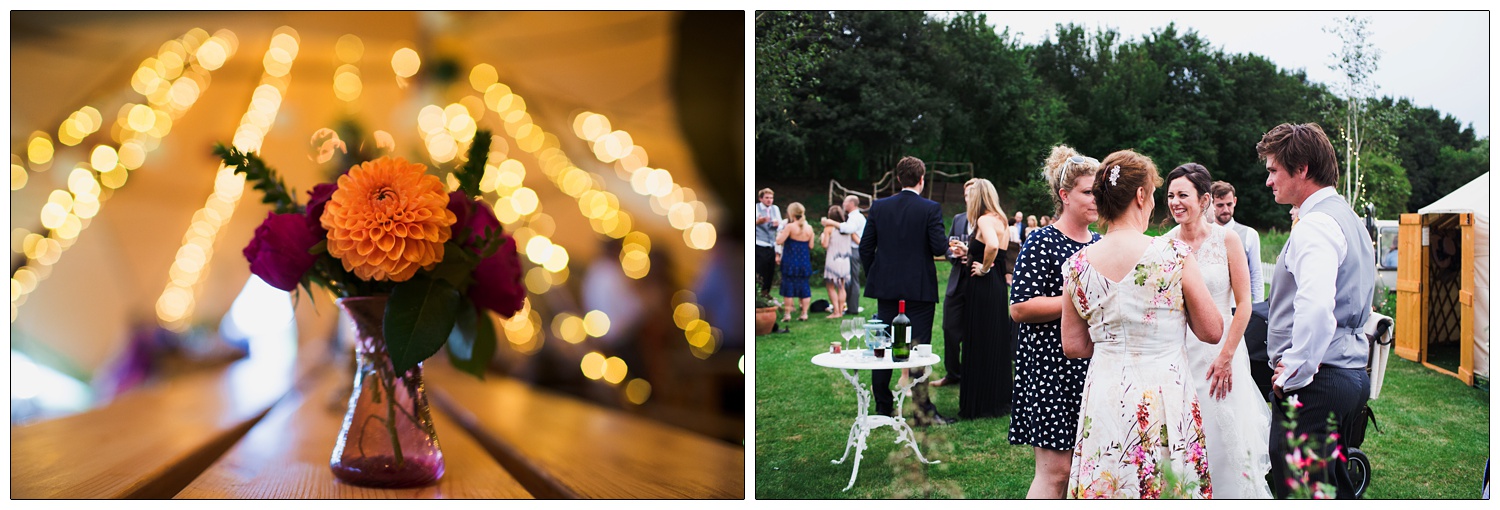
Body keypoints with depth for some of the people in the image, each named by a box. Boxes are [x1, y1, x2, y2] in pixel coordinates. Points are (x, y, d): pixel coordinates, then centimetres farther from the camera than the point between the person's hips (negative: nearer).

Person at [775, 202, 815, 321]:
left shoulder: (790, 227, -13)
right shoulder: (809, 228, 3)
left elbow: (779, 241, -15)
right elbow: (811, 245, 7)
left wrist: (780, 234, 5)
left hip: (790, 261, -4)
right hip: (804, 262, 4)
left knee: (788, 286, 2)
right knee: (804, 286, 10)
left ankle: (788, 314, 1)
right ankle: (804, 313, 9)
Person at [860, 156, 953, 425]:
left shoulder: (878, 207, 1)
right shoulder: (931, 209, -9)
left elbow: (865, 247, 1)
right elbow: (939, 247, -14)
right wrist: (947, 246, 8)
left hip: (886, 288, 3)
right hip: (919, 289, -3)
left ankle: (883, 408, 16)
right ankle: (923, 411, 2)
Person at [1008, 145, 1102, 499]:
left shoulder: (1101, 244, 13)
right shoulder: (1043, 243, -8)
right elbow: (1019, 309, -16)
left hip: (1093, 367, 7)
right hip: (1051, 366, -7)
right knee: (1055, 470, -7)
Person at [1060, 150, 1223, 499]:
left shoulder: (1078, 265, -1)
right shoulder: (1175, 254, -11)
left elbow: (1073, 347, 7)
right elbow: (1212, 332, -3)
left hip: (1104, 396, 3)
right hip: (1163, 390, -3)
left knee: (1106, 491, 11)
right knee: (1167, 493, 9)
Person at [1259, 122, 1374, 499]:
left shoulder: (1315, 225, -16)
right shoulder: (1347, 217, 17)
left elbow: (1316, 307, -32)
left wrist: (1294, 373, -21)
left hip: (1314, 383, -11)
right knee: (1334, 488, 19)